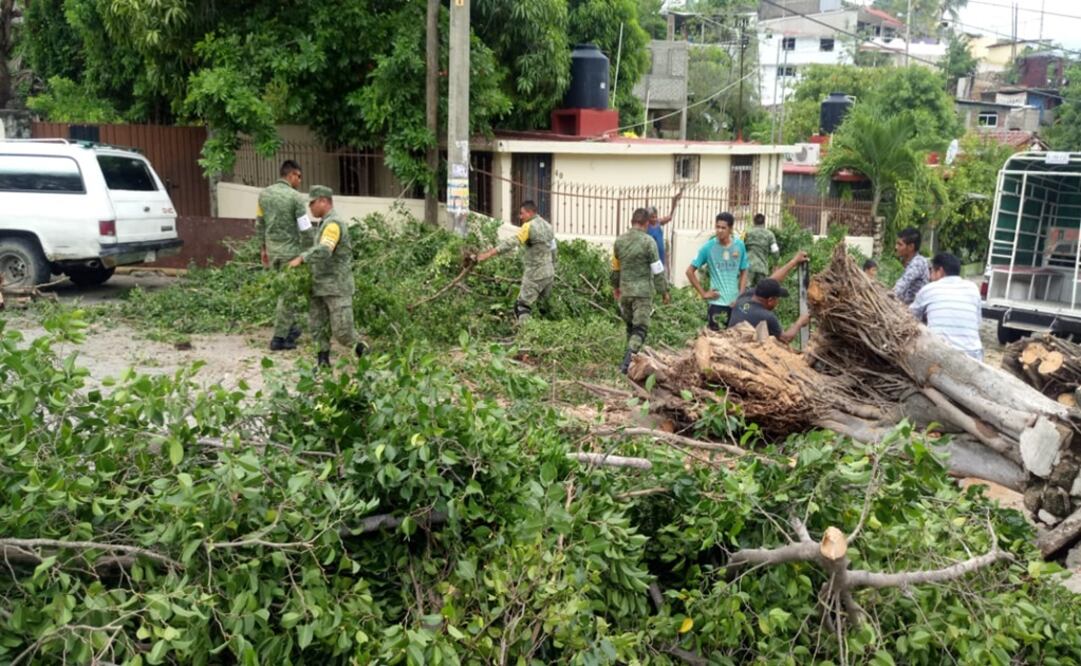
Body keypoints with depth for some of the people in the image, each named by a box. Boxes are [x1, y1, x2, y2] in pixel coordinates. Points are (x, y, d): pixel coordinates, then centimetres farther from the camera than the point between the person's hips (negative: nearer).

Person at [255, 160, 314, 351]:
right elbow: (305, 229, -16)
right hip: (290, 250, -6)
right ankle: (279, 338, 6)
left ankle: (291, 326, 28)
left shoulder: (264, 194, 5)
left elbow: (259, 223, 11)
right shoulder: (295, 197, -14)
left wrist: (263, 248, 20)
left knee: (287, 289, 22)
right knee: (287, 294, 2)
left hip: (272, 250, 6)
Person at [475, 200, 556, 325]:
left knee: (523, 306, -7)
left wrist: (488, 254, -29)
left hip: (535, 274, -8)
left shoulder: (529, 227, -14)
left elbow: (511, 243, -25)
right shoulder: (547, 226, 12)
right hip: (549, 272, 8)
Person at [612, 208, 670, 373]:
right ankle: (627, 361, -19)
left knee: (630, 326, 19)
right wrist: (664, 291, -1)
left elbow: (615, 268, 15)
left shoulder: (619, 241, 5)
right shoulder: (648, 241, -12)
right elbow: (657, 270, -10)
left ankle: (630, 359, 25)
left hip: (625, 290, 5)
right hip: (643, 291, -5)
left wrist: (616, 286, 29)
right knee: (640, 328, -4)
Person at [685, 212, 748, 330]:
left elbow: (743, 272, 9)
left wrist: (741, 296, -2)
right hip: (716, 302, -2)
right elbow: (690, 271, -2)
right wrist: (703, 293, -5)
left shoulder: (739, 246, -1)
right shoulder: (708, 247, -7)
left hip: (735, 302, 2)